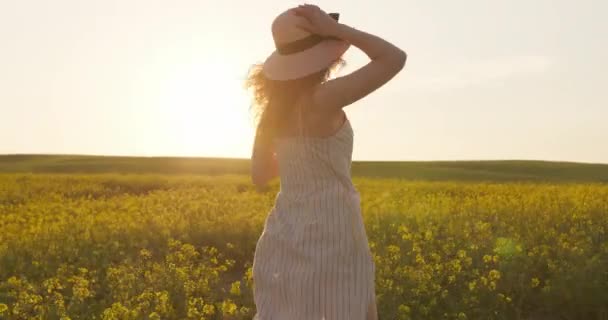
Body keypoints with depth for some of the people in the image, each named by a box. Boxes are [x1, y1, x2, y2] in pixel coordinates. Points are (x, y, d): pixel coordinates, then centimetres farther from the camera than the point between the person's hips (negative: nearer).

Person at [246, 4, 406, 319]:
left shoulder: (274, 108, 4)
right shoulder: (323, 99, -16)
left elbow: (259, 176, 13)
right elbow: (395, 58, -15)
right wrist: (336, 28, -11)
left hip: (285, 238, 7)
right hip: (331, 236, -6)